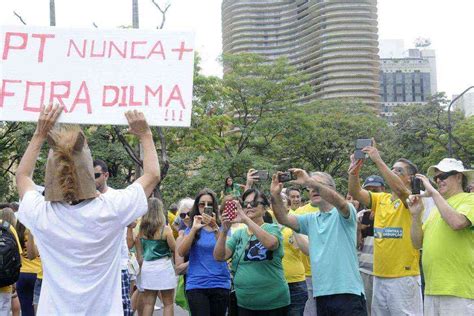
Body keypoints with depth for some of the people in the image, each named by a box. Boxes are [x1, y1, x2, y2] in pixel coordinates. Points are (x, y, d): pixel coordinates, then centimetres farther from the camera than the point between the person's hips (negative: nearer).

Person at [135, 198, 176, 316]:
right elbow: (175, 249, -7)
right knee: (168, 304, 5)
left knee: (148, 303, 10)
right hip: (164, 266, -4)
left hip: (147, 267, 4)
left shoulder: (141, 229, 0)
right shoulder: (165, 229, -13)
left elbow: (139, 253, 8)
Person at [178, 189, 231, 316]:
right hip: (196, 285, 0)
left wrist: (215, 228, -24)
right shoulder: (191, 229, 7)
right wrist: (194, 229, -17)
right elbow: (182, 253, -7)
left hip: (220, 285, 0)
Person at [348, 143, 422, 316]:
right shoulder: (381, 199, 11)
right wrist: (354, 171, -19)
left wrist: (378, 160, -26)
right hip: (379, 276, 6)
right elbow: (356, 192, -1)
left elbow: (399, 189, -26)